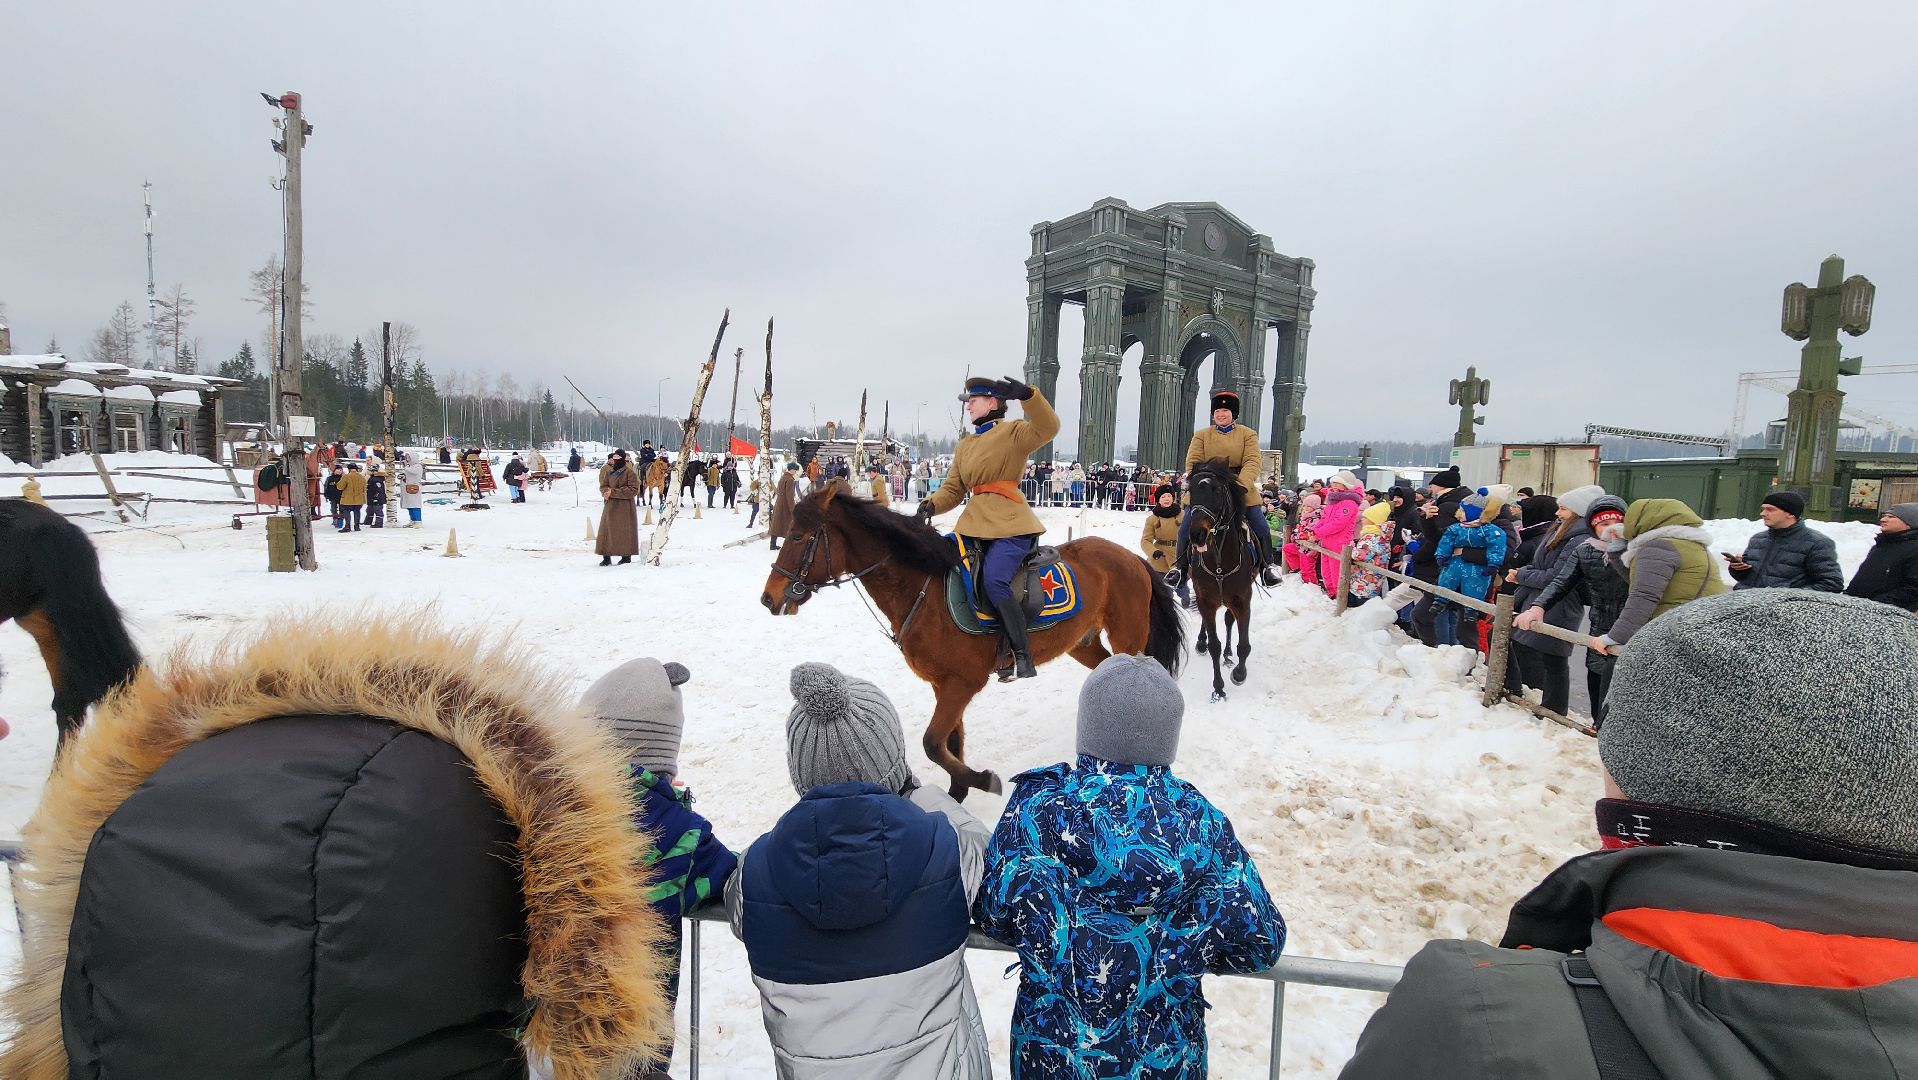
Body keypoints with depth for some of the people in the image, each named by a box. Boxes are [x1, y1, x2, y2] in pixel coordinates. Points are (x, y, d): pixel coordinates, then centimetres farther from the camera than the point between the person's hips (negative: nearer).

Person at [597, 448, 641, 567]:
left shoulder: (629, 472, -9)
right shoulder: (609, 471, 9)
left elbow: (633, 490, -15)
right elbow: (603, 486, 13)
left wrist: (613, 492, -19)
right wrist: (606, 491, -13)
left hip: (625, 507, -6)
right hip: (610, 505, 6)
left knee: (625, 532, 1)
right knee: (606, 531, 4)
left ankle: (627, 556, 11)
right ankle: (606, 557, 9)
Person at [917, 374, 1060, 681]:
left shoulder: (1013, 431, 2)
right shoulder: (964, 446, 22)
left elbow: (1047, 428, -18)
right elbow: (953, 489, 19)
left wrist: (1027, 395, -30)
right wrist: (931, 506, 0)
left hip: (1009, 523, -8)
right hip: (975, 525, 8)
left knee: (993, 581, -28)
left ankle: (1023, 655, -17)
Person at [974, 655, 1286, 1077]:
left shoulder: (1041, 798, -17)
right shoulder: (1199, 818, -12)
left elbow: (997, 911, -22)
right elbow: (1258, 943, -13)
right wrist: (1182, 951, 5)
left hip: (1054, 1046, -1)